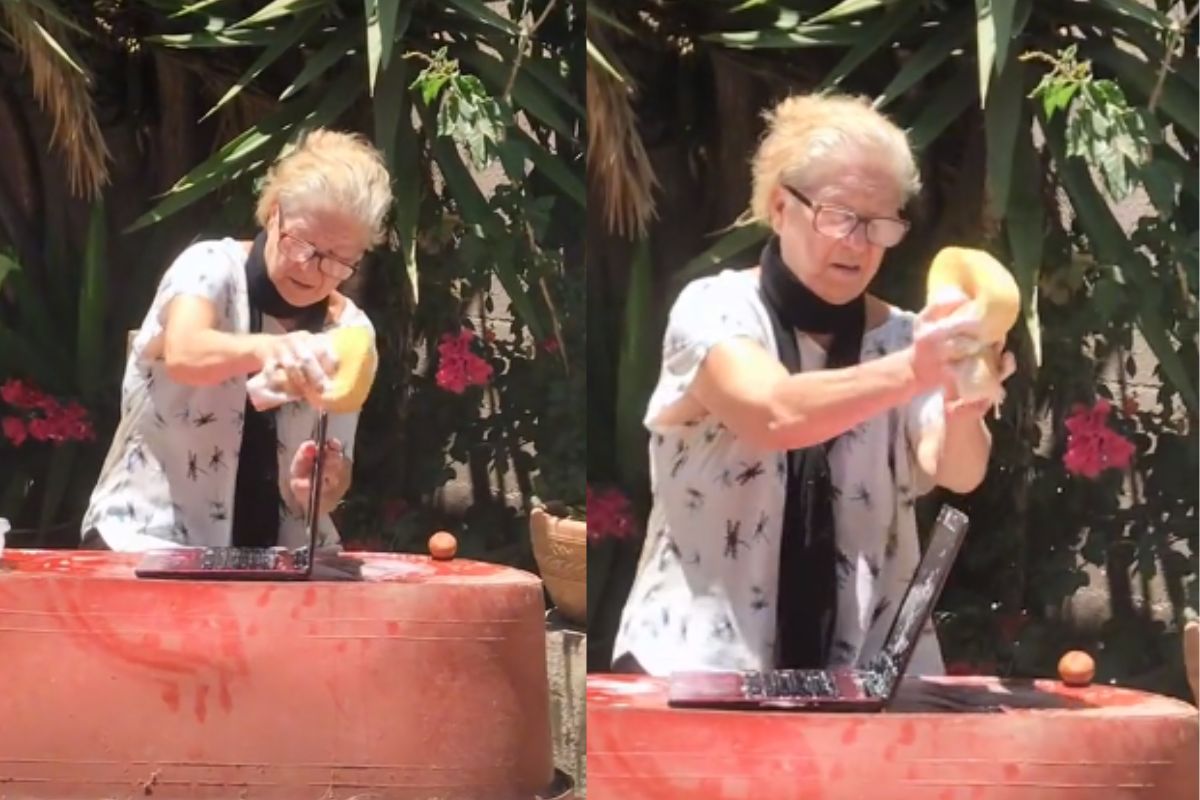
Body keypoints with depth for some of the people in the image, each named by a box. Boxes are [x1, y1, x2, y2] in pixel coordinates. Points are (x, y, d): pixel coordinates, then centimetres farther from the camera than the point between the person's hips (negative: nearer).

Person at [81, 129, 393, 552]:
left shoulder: (350, 330, 1)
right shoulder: (212, 266, -9)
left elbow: (333, 482, 2)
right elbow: (183, 353, -33)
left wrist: (319, 486, -22)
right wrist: (265, 349, -53)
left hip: (273, 555, 4)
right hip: (149, 540, -4)